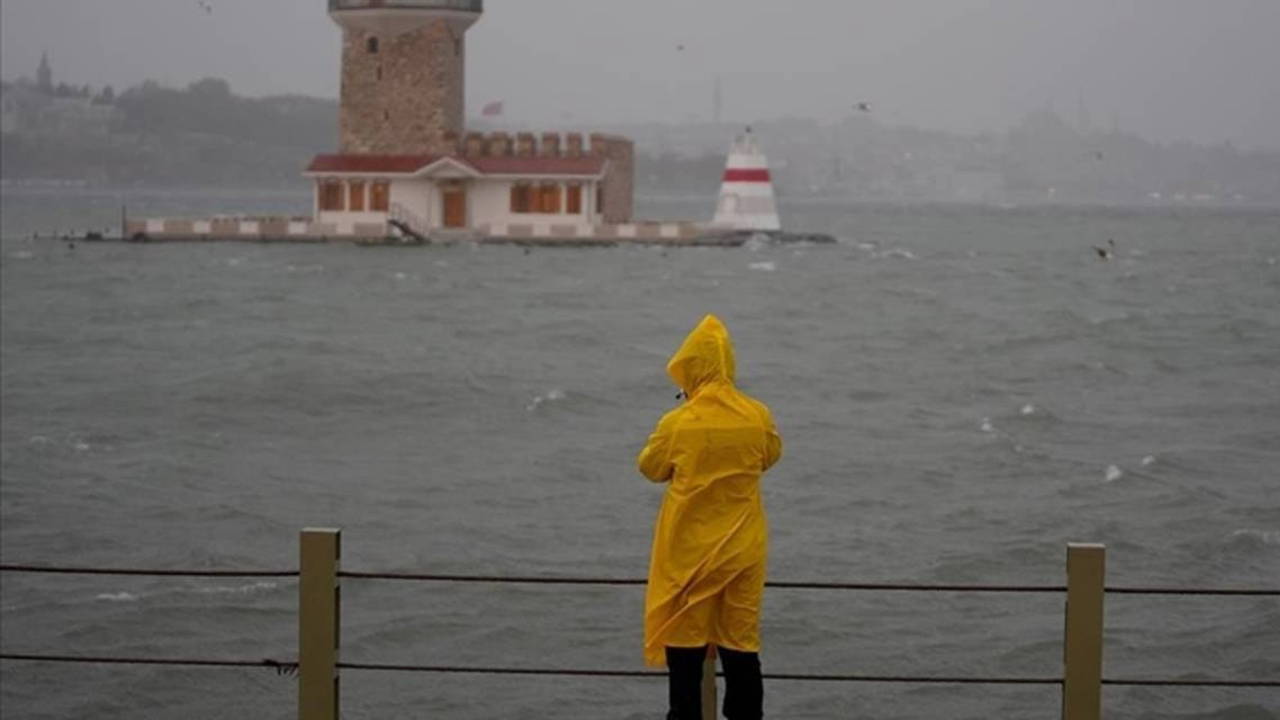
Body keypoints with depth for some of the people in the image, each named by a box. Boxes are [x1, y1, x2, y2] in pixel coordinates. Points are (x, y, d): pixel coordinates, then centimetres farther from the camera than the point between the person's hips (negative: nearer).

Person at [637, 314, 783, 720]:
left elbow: (651, 468, 2)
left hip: (687, 551, -2)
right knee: (741, 642, 9)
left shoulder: (678, 424, -15)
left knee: (684, 641, 9)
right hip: (742, 549, 2)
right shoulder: (757, 417, -8)